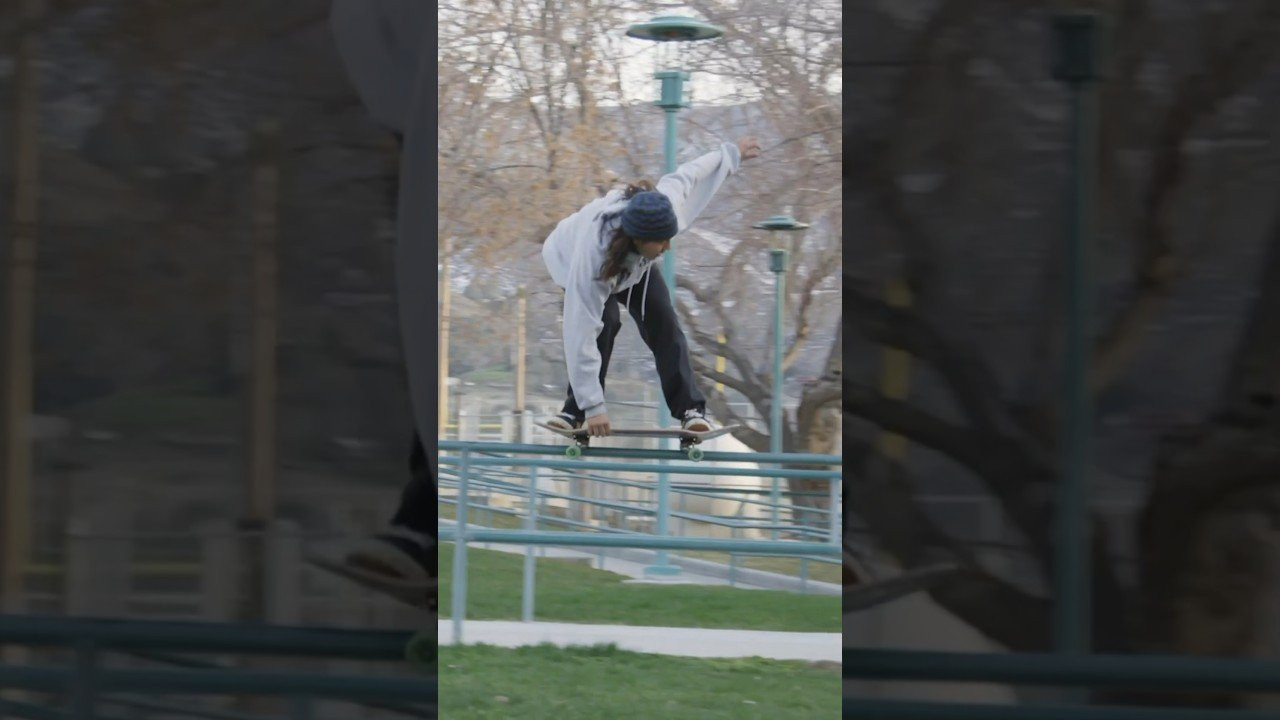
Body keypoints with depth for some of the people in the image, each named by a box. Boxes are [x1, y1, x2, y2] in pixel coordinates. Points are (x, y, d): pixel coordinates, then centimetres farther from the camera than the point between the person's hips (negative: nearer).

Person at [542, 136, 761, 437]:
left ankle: (689, 408, -7)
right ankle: (576, 409, -18)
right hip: (571, 257, -4)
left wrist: (731, 153, 4)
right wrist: (593, 407, -46)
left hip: (635, 262, 4)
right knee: (604, 321, -28)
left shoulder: (666, 205, -38)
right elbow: (582, 335, -46)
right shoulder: (590, 263, -49)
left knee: (661, 321, -13)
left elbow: (690, 173, -15)